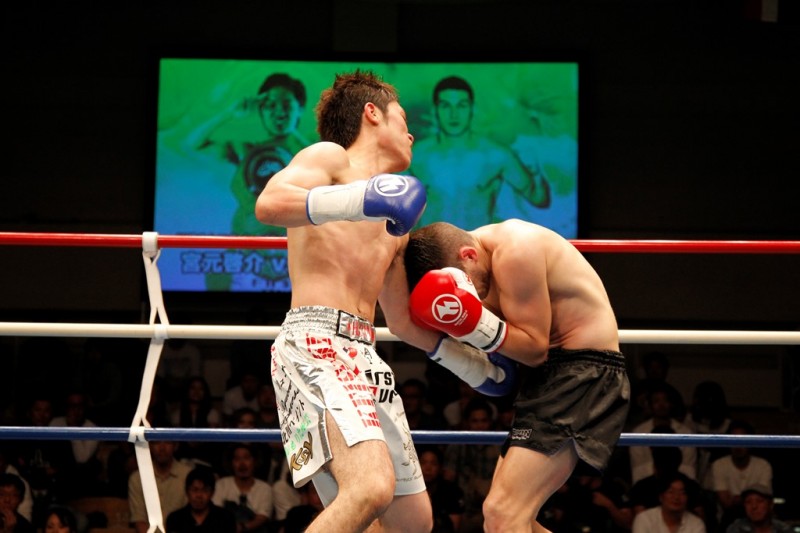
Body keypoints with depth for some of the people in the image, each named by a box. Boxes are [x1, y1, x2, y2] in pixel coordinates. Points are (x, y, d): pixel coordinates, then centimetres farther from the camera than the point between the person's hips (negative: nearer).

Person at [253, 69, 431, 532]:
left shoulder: (393, 223, 29)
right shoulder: (331, 158, 5)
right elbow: (270, 203, -15)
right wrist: (360, 201, -25)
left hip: (365, 356, 9)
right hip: (317, 342, -9)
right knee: (371, 488, -30)